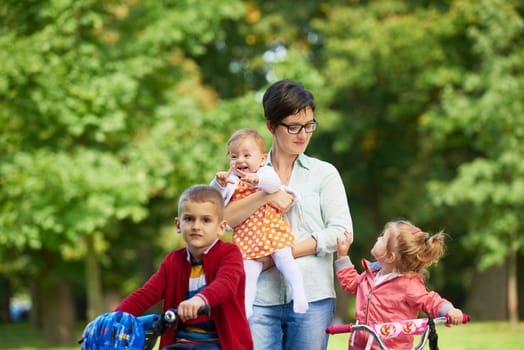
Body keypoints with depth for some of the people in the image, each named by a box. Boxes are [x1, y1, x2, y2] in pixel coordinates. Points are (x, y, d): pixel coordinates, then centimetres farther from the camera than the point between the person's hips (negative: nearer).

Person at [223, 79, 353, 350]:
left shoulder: (324, 173, 10)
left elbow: (340, 231, -1)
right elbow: (222, 220, -3)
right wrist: (265, 196, -15)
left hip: (312, 296, 0)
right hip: (261, 297, 0)